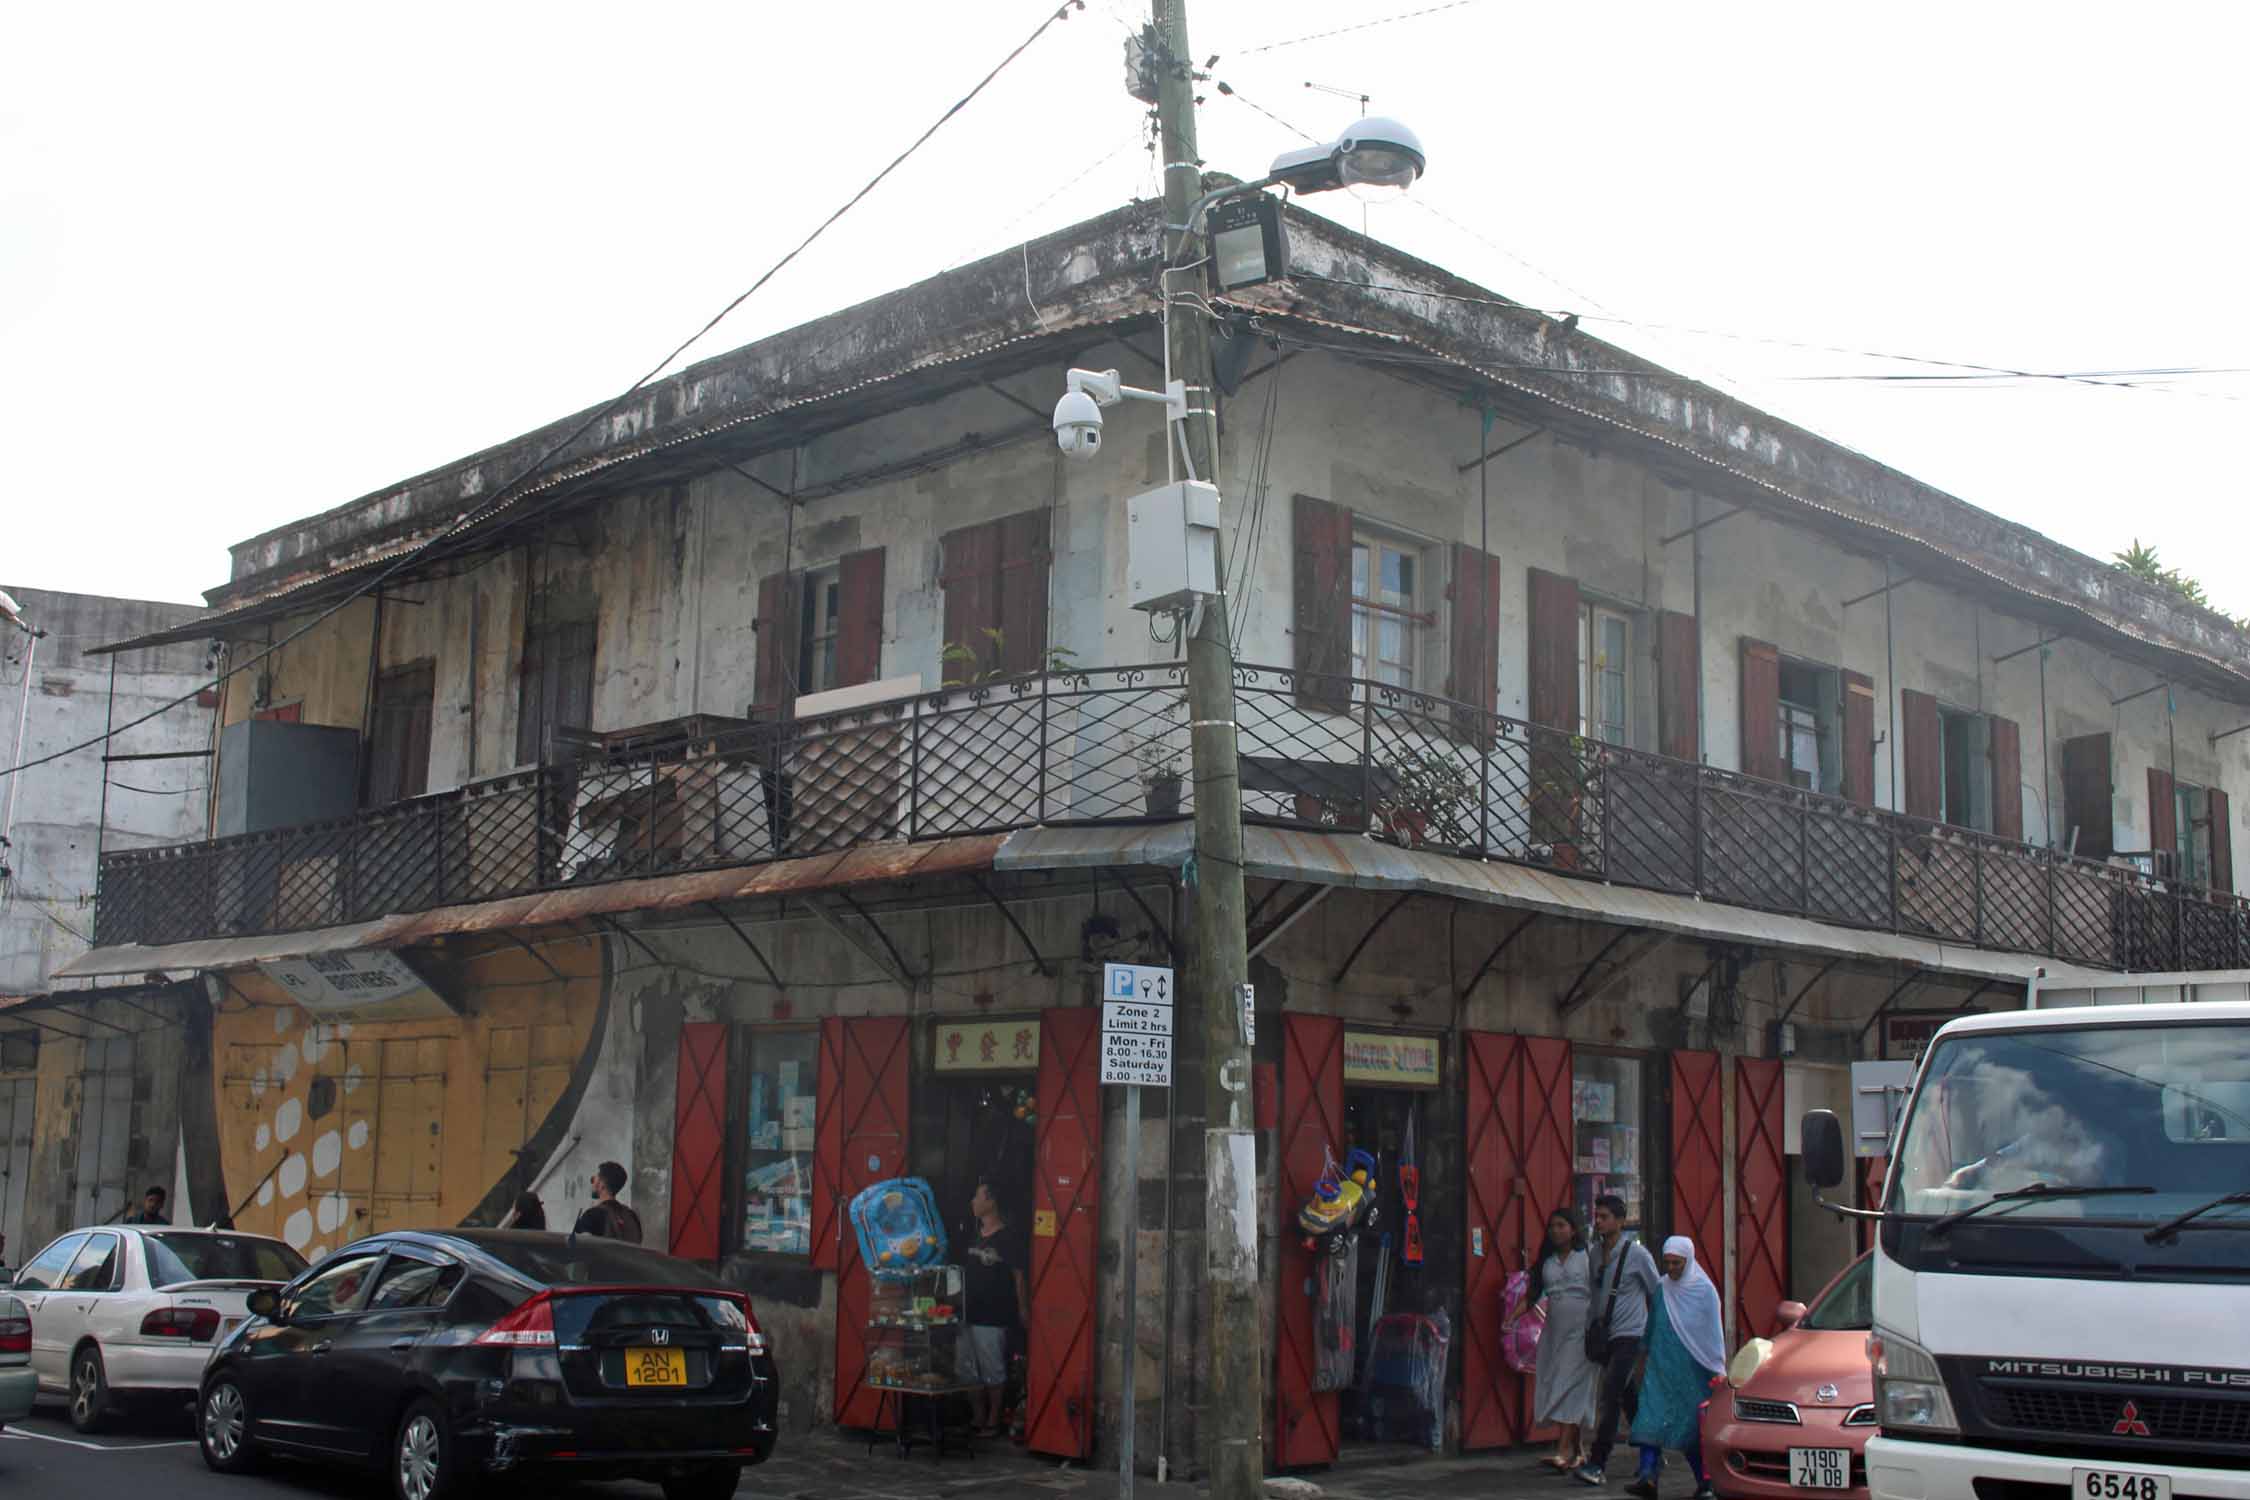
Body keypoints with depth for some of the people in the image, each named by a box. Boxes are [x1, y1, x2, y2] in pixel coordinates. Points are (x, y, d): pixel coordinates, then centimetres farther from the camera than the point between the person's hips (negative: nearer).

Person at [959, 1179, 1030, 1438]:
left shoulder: (1006, 1239, -9)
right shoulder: (973, 1239, 13)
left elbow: (1019, 1275, -9)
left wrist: (1023, 1309, -11)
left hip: (992, 1319, -8)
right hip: (968, 1315, 8)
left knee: (993, 1372, 0)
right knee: (969, 1372, 11)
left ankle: (993, 1420, 9)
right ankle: (977, 1419, 21)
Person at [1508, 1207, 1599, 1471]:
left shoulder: (1587, 1258, -1)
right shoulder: (1546, 1261, 12)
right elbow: (1532, 1294, 11)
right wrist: (1511, 1318, -2)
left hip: (1580, 1331, -5)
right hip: (1554, 1330, 5)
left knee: (1570, 1388, -13)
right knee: (1551, 1388, 4)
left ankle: (1564, 1453, -18)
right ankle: (1579, 1451, 15)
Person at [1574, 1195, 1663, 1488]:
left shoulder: (1636, 1253, -10)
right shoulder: (1595, 1252, 7)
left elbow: (1657, 1292, 0)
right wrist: (1588, 1323, 11)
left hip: (1630, 1335, -7)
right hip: (1606, 1337, 7)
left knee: (1611, 1397, -16)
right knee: (1627, 1400, 15)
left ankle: (1598, 1464, -19)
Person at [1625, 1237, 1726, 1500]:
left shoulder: (1704, 1290, -2)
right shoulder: (1661, 1289, 7)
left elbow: (1714, 1334, 1)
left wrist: (1718, 1369, -2)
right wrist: (1643, 1359, 19)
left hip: (1693, 1370, -3)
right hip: (1661, 1367, 3)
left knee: (1696, 1426, 3)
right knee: (1652, 1417, -13)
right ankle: (1647, 1475, -23)